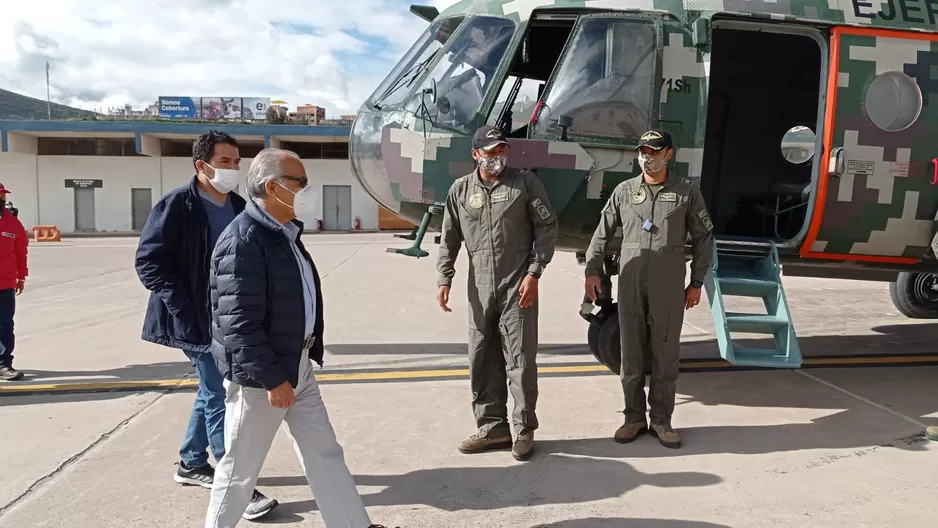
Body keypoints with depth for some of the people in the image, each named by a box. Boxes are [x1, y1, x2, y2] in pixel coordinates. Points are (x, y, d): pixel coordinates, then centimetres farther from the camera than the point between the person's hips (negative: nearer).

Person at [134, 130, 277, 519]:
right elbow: (148, 261, -14)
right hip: (198, 322, -7)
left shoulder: (238, 206, 8)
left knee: (212, 393, 18)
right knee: (220, 400, -5)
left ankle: (191, 464, 36)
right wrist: (185, 308, -18)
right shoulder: (178, 205, -12)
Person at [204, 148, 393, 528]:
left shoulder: (285, 233, 10)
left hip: (298, 366, 9)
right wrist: (272, 378, -22)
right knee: (241, 467, 8)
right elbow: (240, 322, -24)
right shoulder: (242, 241, -21)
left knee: (324, 452, 14)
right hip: (262, 374, -9)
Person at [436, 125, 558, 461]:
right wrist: (444, 279, 2)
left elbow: (546, 226, -2)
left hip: (517, 287, -3)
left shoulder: (525, 182, -1)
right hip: (480, 289, 4)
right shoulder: (460, 190, 7)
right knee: (482, 361, 9)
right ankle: (492, 427, 23)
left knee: (520, 360, 0)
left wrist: (534, 272, -9)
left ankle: (524, 429, 15)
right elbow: (450, 239, 11)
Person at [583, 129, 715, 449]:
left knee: (665, 355, 5)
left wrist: (697, 283, 4)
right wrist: (592, 271, 1)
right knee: (631, 354, 7)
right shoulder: (624, 191, 8)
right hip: (630, 284, 2)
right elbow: (602, 233, 10)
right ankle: (634, 418, 19)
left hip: (669, 287, -1)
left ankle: (661, 420, 18)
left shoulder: (686, 192, 4)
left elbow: (703, 238, 7)